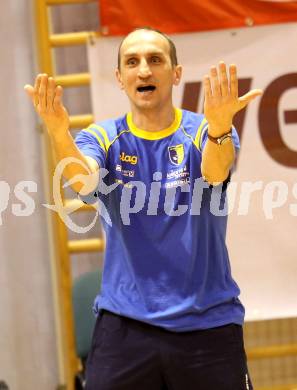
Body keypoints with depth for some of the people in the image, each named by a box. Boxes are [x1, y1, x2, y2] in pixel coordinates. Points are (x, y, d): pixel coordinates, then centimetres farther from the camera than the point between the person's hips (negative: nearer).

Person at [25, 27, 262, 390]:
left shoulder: (201, 132, -1)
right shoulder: (105, 137, 2)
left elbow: (215, 172, -24)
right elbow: (83, 180, -20)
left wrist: (219, 126, -46)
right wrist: (59, 133, -41)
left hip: (209, 323, 0)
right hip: (124, 325, 1)